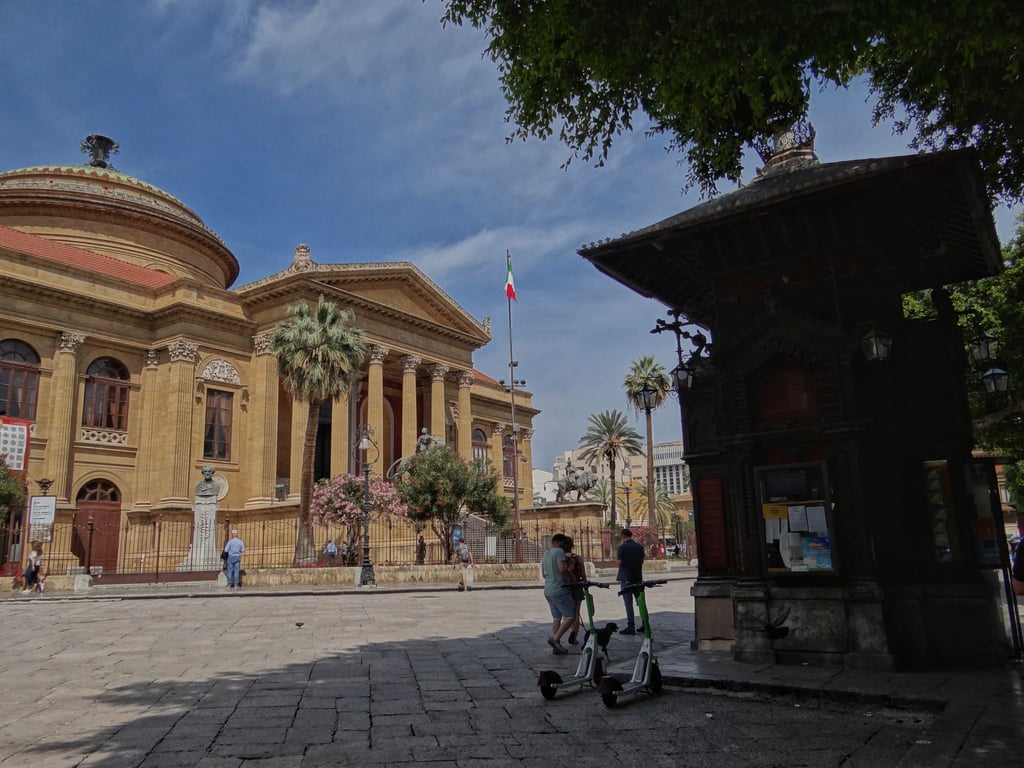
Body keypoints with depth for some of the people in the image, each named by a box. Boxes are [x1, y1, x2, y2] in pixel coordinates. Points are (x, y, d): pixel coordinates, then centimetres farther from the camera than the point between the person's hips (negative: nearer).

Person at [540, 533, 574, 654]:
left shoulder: (546, 554, 17)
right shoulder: (559, 551, -11)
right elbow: (562, 568, -24)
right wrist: (571, 574, -7)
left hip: (548, 591, 9)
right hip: (560, 590, -9)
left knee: (556, 618, 12)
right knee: (570, 617, -4)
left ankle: (556, 647, 12)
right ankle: (555, 639, -12)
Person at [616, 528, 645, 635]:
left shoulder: (622, 547, -12)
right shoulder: (640, 547, 5)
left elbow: (620, 563, -14)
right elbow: (641, 561, 11)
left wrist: (617, 556, 5)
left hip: (626, 578, -5)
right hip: (638, 577, 6)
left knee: (628, 603, -3)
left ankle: (631, 627, -4)